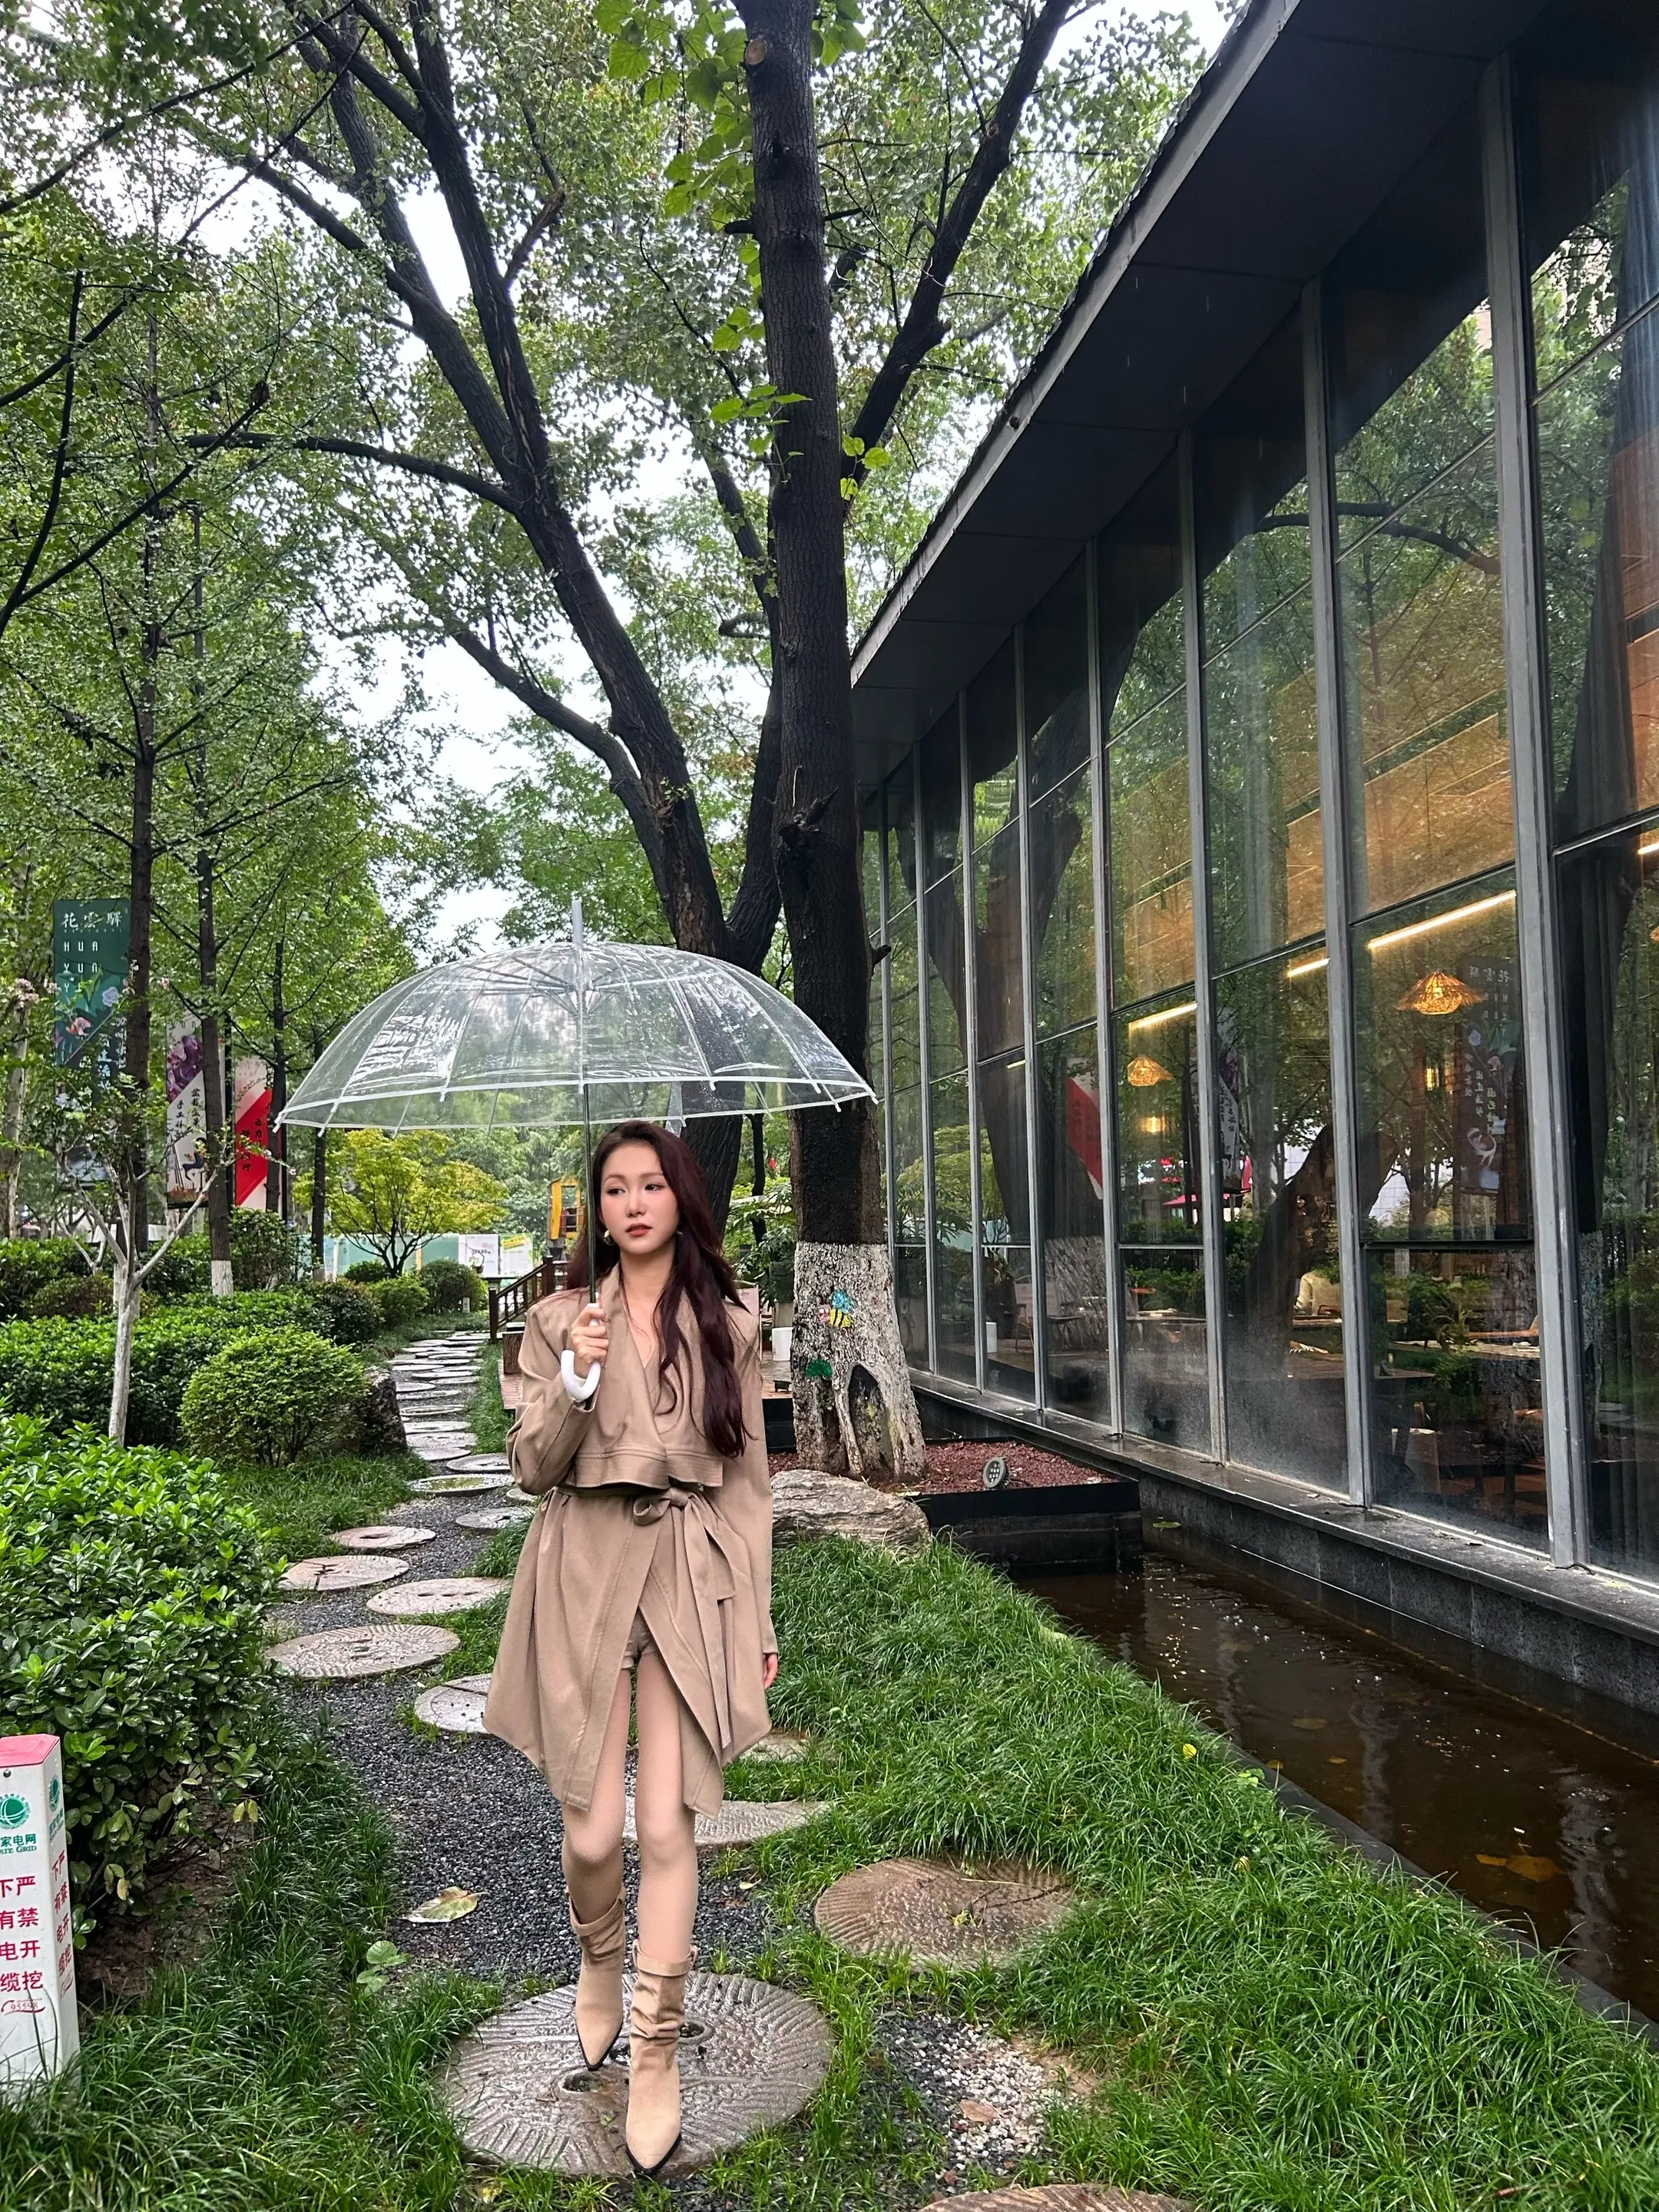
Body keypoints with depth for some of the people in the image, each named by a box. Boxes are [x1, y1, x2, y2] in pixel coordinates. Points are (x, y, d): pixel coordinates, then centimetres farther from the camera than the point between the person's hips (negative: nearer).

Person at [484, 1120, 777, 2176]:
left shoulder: (730, 1326, 3)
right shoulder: (563, 1320, 3)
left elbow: (749, 1479, 6)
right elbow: (532, 1467, 0)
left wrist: (762, 1621, 6)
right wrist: (576, 1382, -19)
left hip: (693, 1577, 0)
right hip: (586, 1574, 0)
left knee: (668, 1827, -2)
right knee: (593, 1834, 4)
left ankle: (656, 2052, 16)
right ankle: (599, 1967, 37)